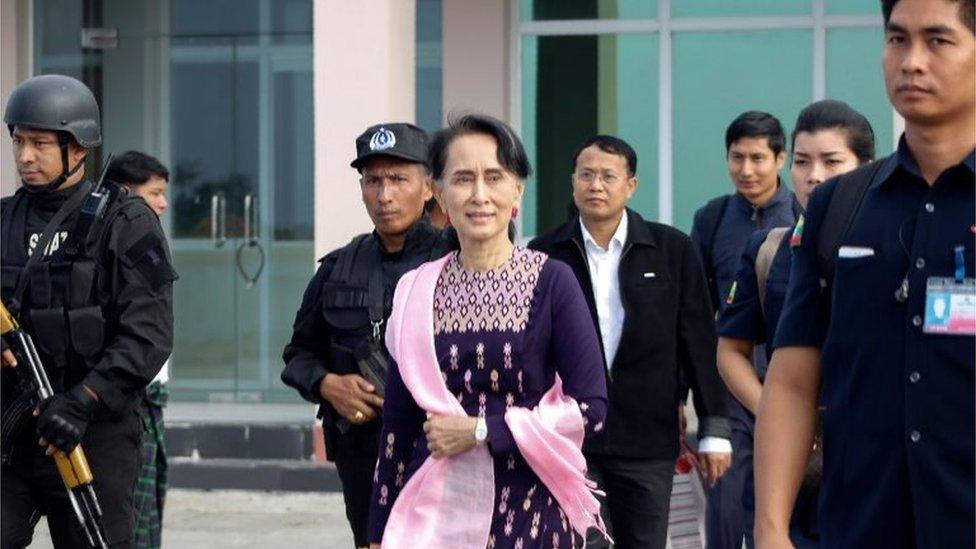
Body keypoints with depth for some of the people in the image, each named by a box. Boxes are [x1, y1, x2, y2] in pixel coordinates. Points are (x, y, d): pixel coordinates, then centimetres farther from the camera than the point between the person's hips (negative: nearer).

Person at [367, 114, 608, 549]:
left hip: (528, 512, -2)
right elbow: (397, 424, 12)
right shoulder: (417, 292, 8)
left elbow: (589, 409, -6)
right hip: (435, 512, 2)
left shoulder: (551, 283, -1)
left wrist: (479, 431, -9)